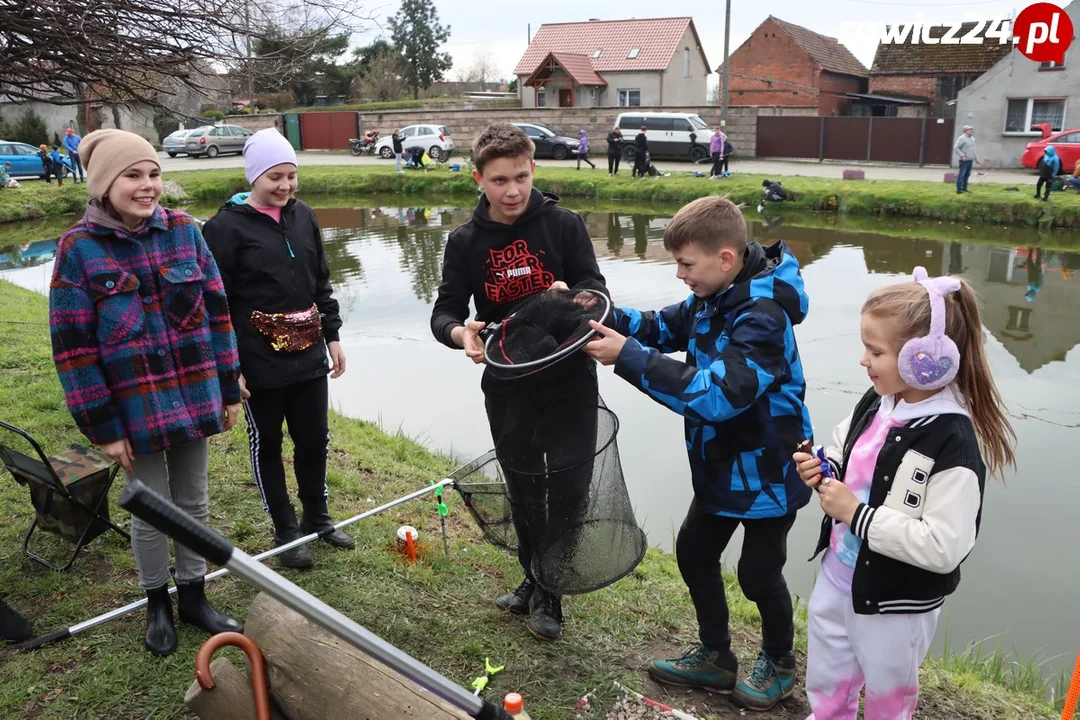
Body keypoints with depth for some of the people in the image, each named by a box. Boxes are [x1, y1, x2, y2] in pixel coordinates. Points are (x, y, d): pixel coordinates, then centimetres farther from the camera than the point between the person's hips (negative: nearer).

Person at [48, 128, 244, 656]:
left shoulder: (183, 230, -2)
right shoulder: (78, 248, -10)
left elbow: (216, 312, 4)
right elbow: (73, 346, -9)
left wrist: (229, 390, 4)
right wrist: (102, 427, -9)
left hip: (194, 398, 3)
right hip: (134, 409, -3)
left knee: (193, 503, 15)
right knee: (151, 512, 9)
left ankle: (192, 597, 33)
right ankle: (156, 604, 32)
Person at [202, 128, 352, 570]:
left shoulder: (303, 217, 7)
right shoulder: (227, 227, -10)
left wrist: (332, 336, 13)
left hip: (309, 357, 5)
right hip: (260, 364, -5)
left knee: (315, 440, 13)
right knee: (267, 445, 10)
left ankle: (317, 519, 33)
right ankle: (286, 531, 26)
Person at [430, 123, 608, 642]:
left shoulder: (564, 224, -6)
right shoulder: (466, 241, -1)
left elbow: (596, 289, -7)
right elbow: (445, 311, -2)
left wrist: (572, 296, -31)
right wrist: (460, 333, -26)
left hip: (570, 379, -2)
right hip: (507, 385, 2)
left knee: (569, 489, 3)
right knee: (523, 491, 15)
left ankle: (549, 590, 24)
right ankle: (535, 579, 37)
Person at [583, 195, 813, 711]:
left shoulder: (763, 318, -30)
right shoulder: (712, 298, -2)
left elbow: (715, 395, -37)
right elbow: (662, 328, 9)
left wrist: (629, 357, -36)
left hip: (767, 474, -8)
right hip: (722, 467, 9)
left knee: (758, 572, 9)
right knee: (694, 553, 17)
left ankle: (778, 663, 38)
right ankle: (715, 657, 38)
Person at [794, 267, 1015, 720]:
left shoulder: (952, 444, -27)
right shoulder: (874, 404, -5)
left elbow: (944, 547, -31)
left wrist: (857, 515, -27)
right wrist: (822, 471, -8)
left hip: (894, 606, -6)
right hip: (836, 580, 7)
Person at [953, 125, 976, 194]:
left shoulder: (972, 138, 15)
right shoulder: (962, 138, -11)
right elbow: (955, 148, -15)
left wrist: (973, 157, 18)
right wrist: (962, 156, -19)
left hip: (970, 160, 8)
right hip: (964, 160, -8)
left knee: (967, 175, 10)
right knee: (961, 175, -9)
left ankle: (964, 188, 17)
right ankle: (959, 189, -8)